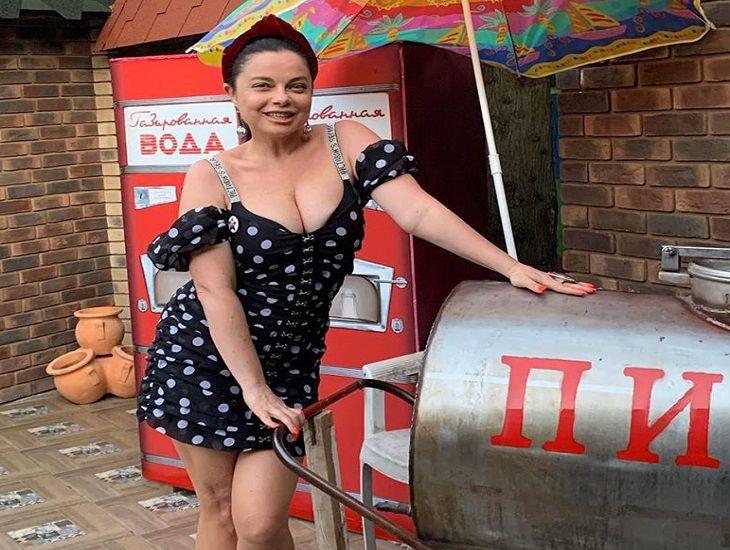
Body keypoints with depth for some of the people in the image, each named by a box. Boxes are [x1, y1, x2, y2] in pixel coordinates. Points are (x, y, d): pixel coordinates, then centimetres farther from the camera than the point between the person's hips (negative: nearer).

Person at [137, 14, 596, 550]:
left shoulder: (344, 143, -4)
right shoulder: (212, 177, -10)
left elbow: (420, 211, -14)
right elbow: (216, 291, -13)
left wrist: (511, 267, -26)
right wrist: (253, 389, -19)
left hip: (290, 364, 1)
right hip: (203, 358, -1)